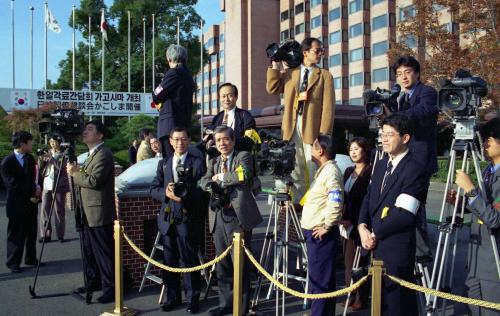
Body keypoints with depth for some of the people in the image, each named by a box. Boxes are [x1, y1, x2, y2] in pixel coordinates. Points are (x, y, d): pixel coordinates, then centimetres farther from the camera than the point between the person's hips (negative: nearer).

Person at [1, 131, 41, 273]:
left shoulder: (30, 158, 7)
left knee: (31, 233, 12)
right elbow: (12, 186, -13)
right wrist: (30, 197, -12)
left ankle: (31, 258, 24)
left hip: (31, 202, 6)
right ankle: (13, 263, 12)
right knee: (16, 235, 1)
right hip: (17, 204, -6)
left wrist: (37, 187, -8)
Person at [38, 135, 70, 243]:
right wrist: (41, 159, -6)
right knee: (44, 209, -2)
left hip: (58, 185, -4)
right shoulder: (47, 153, 14)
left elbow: (61, 166, -14)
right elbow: (40, 167, 11)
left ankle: (60, 235, 6)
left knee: (59, 210, 0)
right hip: (46, 184, 4)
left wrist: (50, 158, -18)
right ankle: (45, 234, 2)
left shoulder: (63, 154, 1)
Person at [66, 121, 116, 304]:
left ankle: (110, 288, 3)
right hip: (89, 213, 10)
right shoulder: (92, 155, 19)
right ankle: (93, 281, 30)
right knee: (89, 251, 17)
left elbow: (94, 181, -23)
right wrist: (75, 172, 8)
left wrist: (75, 173, -10)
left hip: (99, 212, -10)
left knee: (104, 252, -4)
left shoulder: (103, 154, -14)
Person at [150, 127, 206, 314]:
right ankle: (172, 296, 24)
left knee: (189, 260, 1)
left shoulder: (197, 163, 1)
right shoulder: (163, 164, 14)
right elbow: (154, 189, 8)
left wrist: (184, 194, -23)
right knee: (169, 260, 11)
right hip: (168, 219, 4)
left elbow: (203, 190, -8)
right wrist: (166, 193, -13)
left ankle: (193, 298, 14)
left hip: (188, 219, -4)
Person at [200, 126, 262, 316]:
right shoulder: (213, 162, 18)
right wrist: (213, 186, -16)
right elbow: (204, 182, 5)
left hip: (238, 217, -5)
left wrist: (220, 177, -7)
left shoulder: (243, 157, 1)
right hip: (218, 217, 6)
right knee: (222, 264, 11)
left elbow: (244, 175, -19)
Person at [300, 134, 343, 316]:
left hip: (321, 234, -10)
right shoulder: (323, 170, 17)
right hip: (314, 232, 10)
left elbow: (336, 203, -25)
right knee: (319, 278, 17)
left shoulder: (331, 171, -14)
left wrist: (326, 226, -18)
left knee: (320, 280, -4)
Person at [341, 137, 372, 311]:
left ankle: (361, 298, 13)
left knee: (360, 261, 1)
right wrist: (342, 218, 2)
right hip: (346, 223, 7)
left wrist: (353, 221, -14)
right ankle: (350, 295, 20)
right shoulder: (349, 171, 14)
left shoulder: (371, 172, -10)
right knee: (348, 261, 10)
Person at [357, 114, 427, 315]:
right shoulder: (381, 165, 14)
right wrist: (362, 227, -3)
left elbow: (403, 214, -18)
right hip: (376, 245, 8)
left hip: (397, 248, -7)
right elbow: (368, 199, 14)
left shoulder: (415, 169, -13)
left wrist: (375, 234, -10)